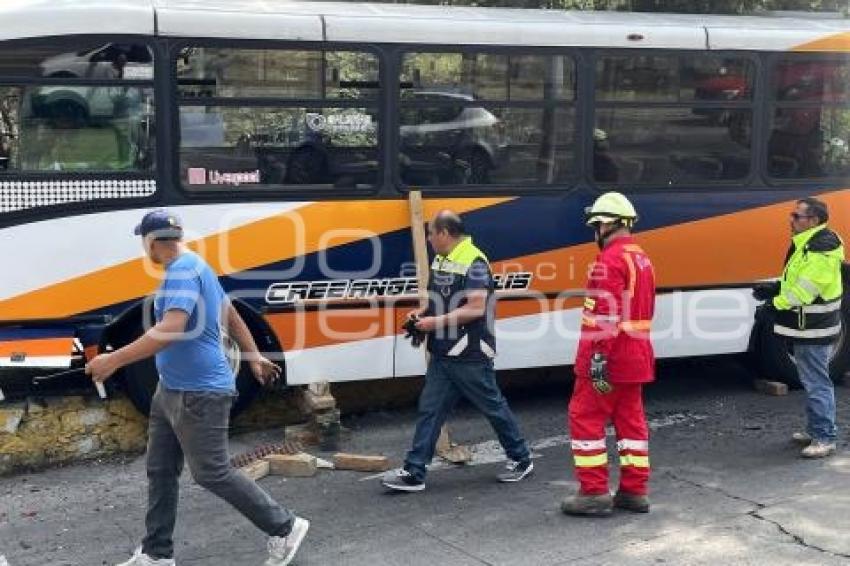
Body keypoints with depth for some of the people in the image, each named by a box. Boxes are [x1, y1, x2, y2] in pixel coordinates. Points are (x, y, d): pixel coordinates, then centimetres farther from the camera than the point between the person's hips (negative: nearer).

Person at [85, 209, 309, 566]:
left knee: (212, 474, -1)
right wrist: (255, 357, 32)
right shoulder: (192, 267, 13)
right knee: (159, 471, 13)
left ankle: (284, 529, 12)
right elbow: (230, 316, 23)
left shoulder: (183, 270, -20)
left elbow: (171, 329, -32)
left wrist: (114, 360, -31)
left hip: (199, 394, -10)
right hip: (171, 390, 10)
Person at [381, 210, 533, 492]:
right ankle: (414, 473, 6)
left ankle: (522, 460, 23)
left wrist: (437, 322, -19)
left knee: (493, 407, 6)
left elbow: (476, 308, -23)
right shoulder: (440, 261, 12)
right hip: (442, 354, 9)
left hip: (470, 356, -9)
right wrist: (423, 312, 5)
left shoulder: (474, 262, -17)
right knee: (429, 410, 5)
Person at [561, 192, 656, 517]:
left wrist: (598, 359, -24)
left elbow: (606, 315, -24)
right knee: (631, 420, 12)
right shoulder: (642, 259, 15)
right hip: (635, 359, 9)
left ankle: (594, 493, 0)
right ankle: (634, 491, 17)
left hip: (606, 361, -9)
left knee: (586, 418, -1)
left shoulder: (611, 260, -16)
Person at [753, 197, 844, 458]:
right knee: (812, 381, 18)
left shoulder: (822, 249, -20)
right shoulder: (808, 244, 14)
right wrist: (774, 289, 7)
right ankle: (815, 431, 28)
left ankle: (825, 438, -1)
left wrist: (778, 303, -17)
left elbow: (806, 287, -25)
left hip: (813, 329, -11)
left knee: (816, 383, -6)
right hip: (806, 327, 11)